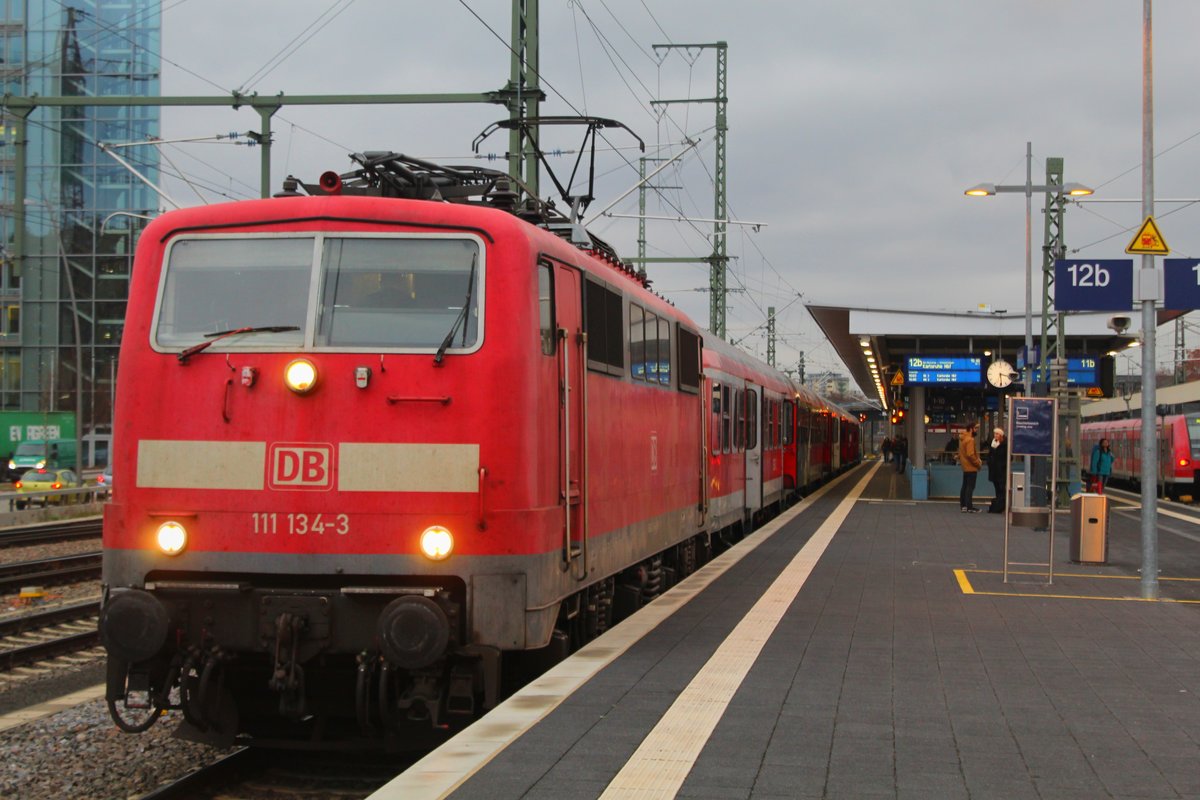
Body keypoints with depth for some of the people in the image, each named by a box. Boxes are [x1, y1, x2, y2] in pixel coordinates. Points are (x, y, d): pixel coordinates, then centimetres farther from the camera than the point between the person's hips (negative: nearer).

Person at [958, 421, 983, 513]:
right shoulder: (970, 440, -20)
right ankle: (969, 507, -6)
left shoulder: (963, 437, 10)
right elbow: (970, 455, -27)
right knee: (970, 487, -6)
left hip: (965, 467, 10)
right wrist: (978, 463, -15)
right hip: (971, 467, -10)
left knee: (965, 486, 14)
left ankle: (963, 505, 19)